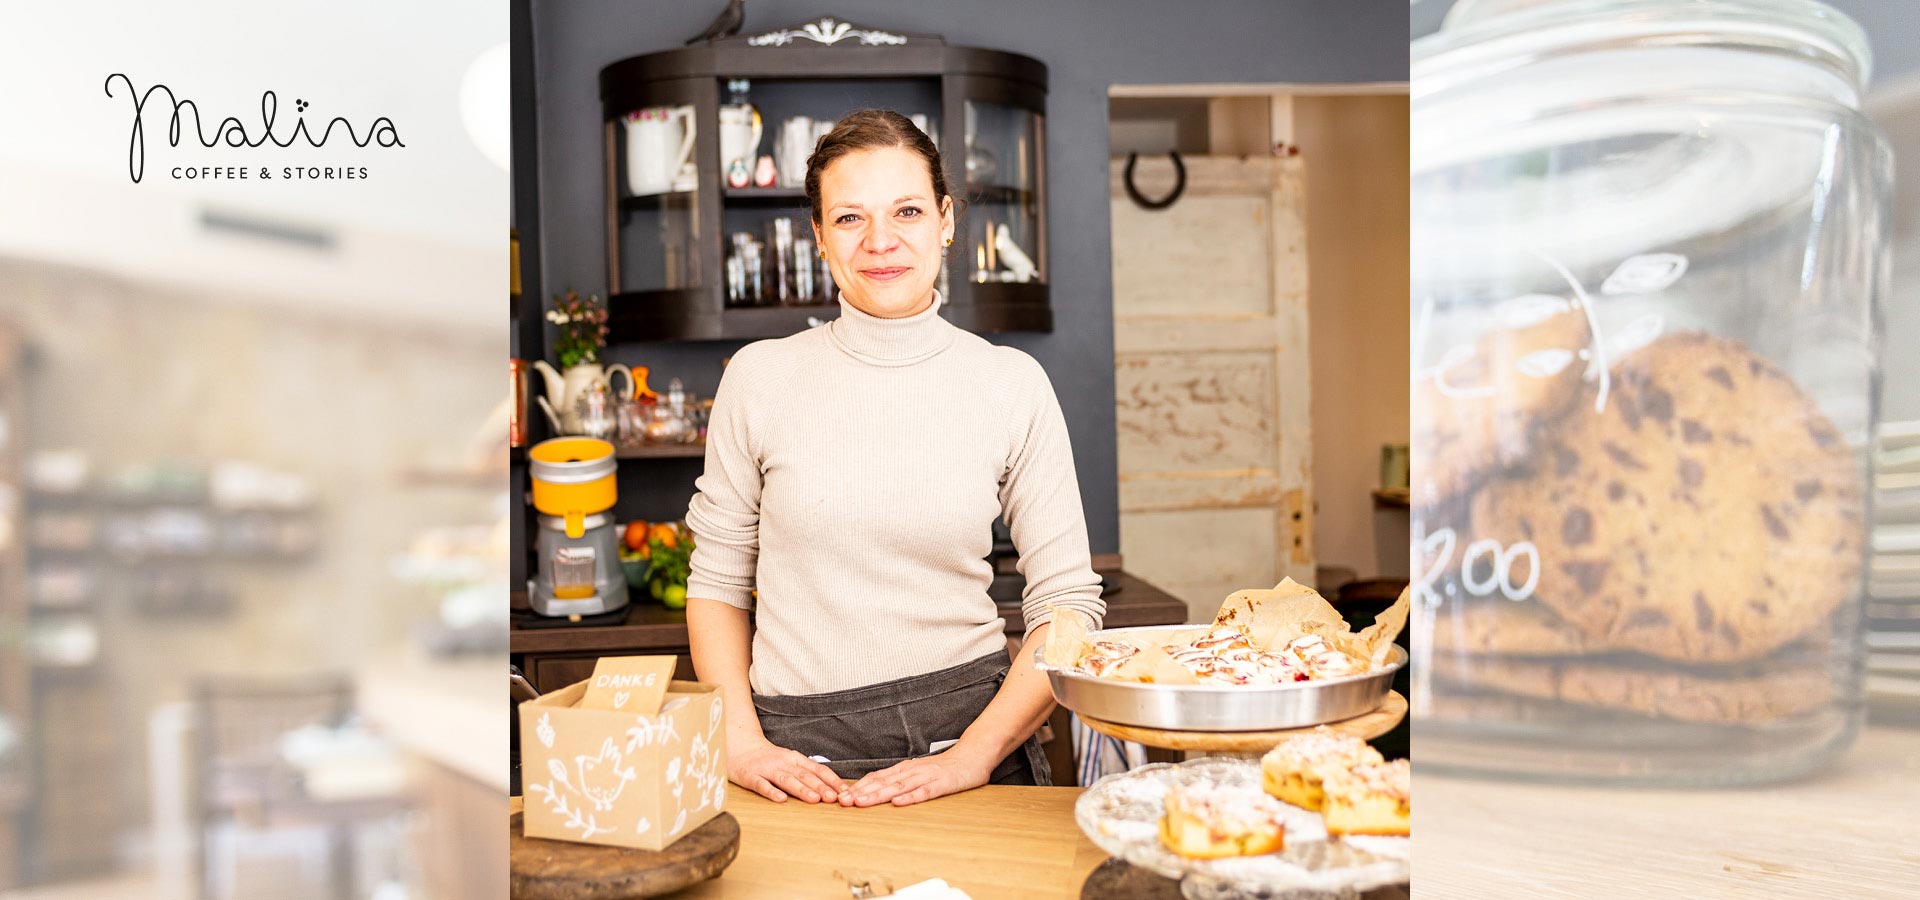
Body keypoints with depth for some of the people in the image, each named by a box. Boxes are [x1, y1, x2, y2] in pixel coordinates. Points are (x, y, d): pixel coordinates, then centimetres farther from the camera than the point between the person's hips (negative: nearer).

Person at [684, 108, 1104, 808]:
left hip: (971, 729, 0)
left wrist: (969, 759, -8)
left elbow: (1067, 601, 1)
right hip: (797, 756, 1)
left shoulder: (1012, 384, 1)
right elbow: (718, 581, 8)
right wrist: (740, 741, -4)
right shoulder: (759, 377, 2)